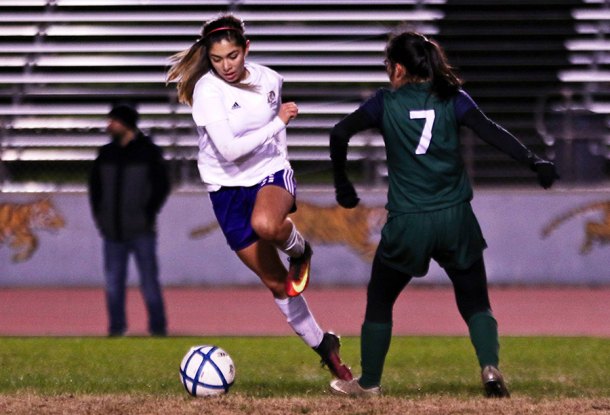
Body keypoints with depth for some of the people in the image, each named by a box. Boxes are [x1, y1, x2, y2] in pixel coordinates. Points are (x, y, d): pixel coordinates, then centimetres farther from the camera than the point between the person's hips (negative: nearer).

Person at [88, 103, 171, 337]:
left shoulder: (149, 152, -2)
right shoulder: (106, 153, 9)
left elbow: (162, 186, -1)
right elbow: (94, 184, 17)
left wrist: (148, 215, -8)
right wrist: (99, 215, 7)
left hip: (140, 230, -4)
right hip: (113, 230, 4)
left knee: (149, 280, -3)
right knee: (113, 281, 4)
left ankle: (158, 327, 3)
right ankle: (116, 327, 9)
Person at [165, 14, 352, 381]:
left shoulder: (269, 80, -2)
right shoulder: (207, 90, -15)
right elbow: (229, 149, -24)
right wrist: (278, 122, -20)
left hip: (273, 173, 1)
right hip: (228, 188, -1)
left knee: (266, 224, -38)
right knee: (276, 283, 3)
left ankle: (299, 251, -3)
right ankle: (323, 345, 21)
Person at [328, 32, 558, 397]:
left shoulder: (387, 103, 1)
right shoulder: (452, 99, 2)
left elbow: (341, 133, -5)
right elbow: (491, 132, -11)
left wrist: (342, 183, 6)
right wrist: (534, 161, -16)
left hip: (407, 225, -1)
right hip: (455, 219, 1)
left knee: (379, 301, 17)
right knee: (475, 302, 11)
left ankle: (369, 382, 23)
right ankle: (490, 367, -11)